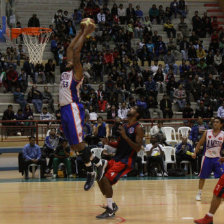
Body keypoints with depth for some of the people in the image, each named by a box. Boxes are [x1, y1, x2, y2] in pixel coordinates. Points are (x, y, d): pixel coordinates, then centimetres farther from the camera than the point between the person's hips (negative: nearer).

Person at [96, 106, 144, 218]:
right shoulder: (124, 126, 14)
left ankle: (110, 210, -11)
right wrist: (109, 143, 3)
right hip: (117, 158, 9)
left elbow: (138, 148, -20)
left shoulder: (138, 128, -11)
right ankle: (112, 205, 16)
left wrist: (125, 137, -26)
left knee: (106, 179, -20)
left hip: (126, 161, -9)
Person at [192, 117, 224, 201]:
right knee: (202, 176, 6)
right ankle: (199, 193, 19)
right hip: (207, 157, 1)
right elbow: (200, 143, 6)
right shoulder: (207, 133, 0)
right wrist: (195, 152, -5)